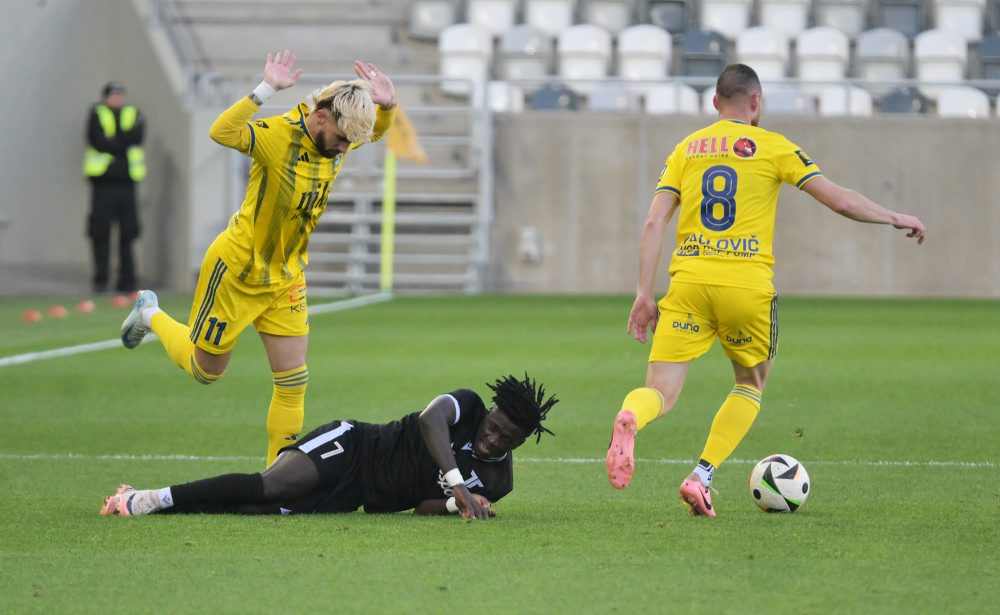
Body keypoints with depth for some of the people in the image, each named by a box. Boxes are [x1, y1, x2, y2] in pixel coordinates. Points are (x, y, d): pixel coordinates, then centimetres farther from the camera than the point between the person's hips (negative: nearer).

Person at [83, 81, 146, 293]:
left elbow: (136, 136, -5)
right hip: (103, 182, -2)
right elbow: (98, 140, -8)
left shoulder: (134, 115, 14)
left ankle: (127, 280, 4)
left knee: (128, 232, 0)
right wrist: (123, 144, -6)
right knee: (100, 233, -3)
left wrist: (112, 141, -10)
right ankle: (101, 281, 1)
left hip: (126, 181, 2)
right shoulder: (97, 114, 7)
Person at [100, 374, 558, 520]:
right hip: (352, 447, -4)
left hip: (356, 498, 4)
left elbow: (423, 507, 3)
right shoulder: (467, 405, -7)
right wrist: (455, 482, -40)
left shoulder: (496, 480, 5)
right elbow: (430, 420, -29)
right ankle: (156, 498, -22)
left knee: (259, 510, -16)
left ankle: (145, 504, -11)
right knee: (270, 487, -31)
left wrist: (458, 504, -19)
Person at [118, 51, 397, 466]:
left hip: (285, 277, 6)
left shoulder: (337, 139, -6)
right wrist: (266, 90, -54)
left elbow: (378, 130, 15)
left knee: (293, 383, 0)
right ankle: (150, 315, 41)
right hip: (237, 270, -6)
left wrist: (387, 103, -9)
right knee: (205, 370, 13)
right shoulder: (278, 135, -28)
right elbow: (221, 132, -46)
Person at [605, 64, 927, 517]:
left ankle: (629, 420, -39)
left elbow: (655, 222, 5)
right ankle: (701, 477, 7)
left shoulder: (686, 148, 14)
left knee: (661, 392, -2)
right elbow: (838, 199, 1)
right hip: (747, 285, -2)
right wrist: (895, 219, 16)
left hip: (689, 280, 2)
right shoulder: (772, 146, 5)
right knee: (751, 385, 22)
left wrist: (644, 295, 5)